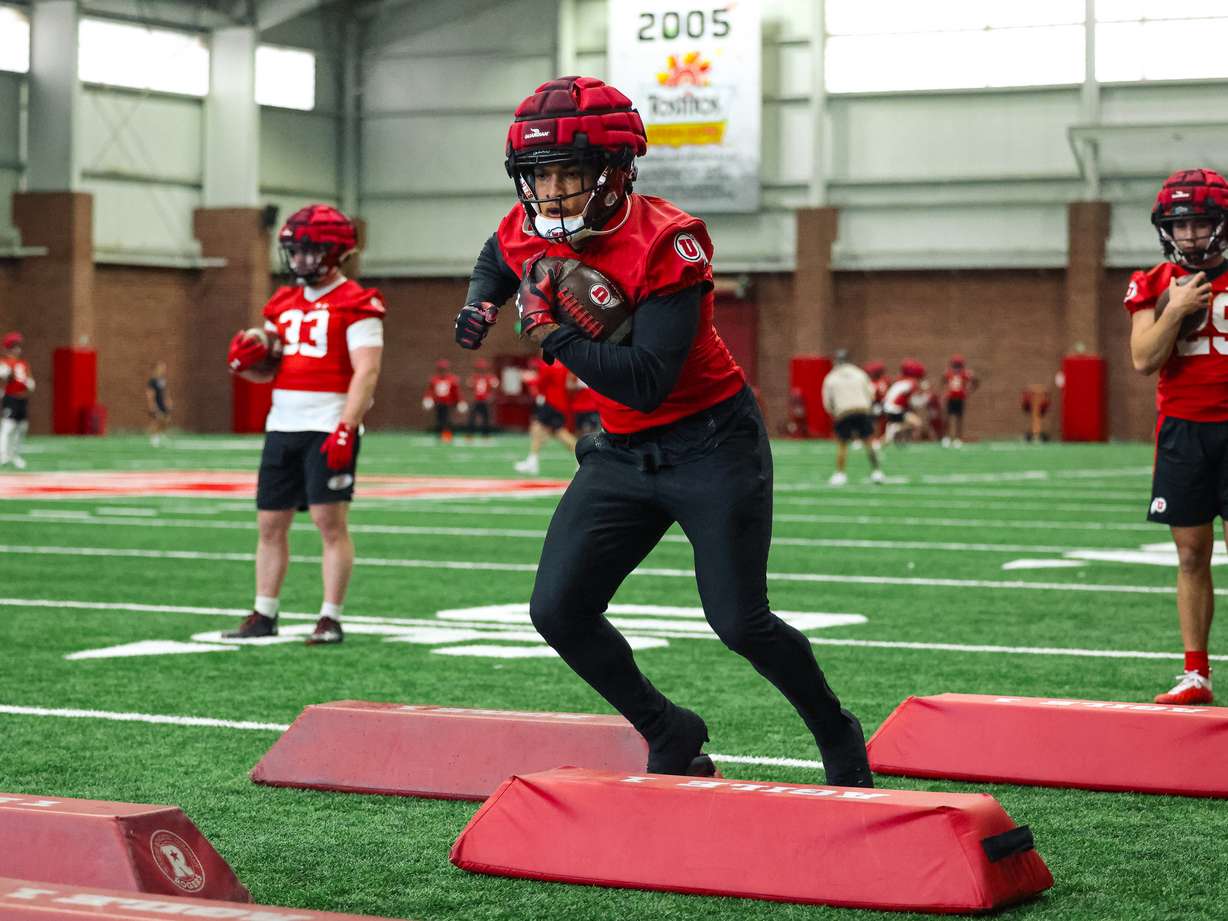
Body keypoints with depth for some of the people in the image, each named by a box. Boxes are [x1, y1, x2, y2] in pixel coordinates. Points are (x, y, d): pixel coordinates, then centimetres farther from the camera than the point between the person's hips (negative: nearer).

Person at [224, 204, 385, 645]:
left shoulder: (355, 304, -7)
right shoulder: (283, 303, 15)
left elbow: (366, 372, -15)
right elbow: (268, 371, 21)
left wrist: (346, 428, -23)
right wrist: (246, 360, -2)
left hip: (329, 426, -7)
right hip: (282, 425, 7)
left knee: (331, 521, -9)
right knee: (271, 523, 9)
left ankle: (331, 619, -4)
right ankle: (264, 615, 18)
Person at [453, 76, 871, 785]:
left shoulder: (666, 244, -25)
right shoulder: (529, 232, -4)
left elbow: (646, 383, -32)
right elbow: (499, 259, 25)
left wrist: (548, 329, -29)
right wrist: (483, 303, 5)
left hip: (712, 445, -7)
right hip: (622, 454, 7)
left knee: (740, 624, -8)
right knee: (558, 612, -3)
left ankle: (841, 741, 18)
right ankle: (671, 738, 16)